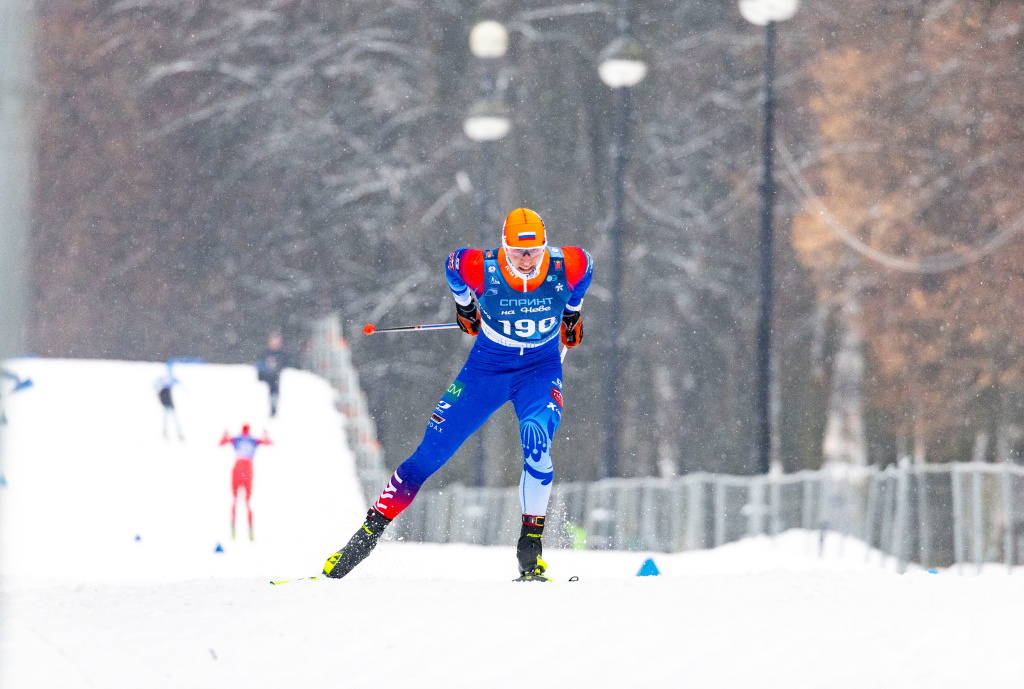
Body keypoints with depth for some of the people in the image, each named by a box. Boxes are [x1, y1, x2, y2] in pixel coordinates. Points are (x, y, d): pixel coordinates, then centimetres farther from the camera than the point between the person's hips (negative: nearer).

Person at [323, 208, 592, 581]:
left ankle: (531, 545, -20)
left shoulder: (567, 267, -23)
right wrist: (464, 305, 16)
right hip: (487, 365, 0)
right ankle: (371, 530, 10)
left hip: (540, 368, 0)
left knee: (536, 435, -30)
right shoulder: (481, 269, -25)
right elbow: (454, 263, 0)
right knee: (431, 452, -3)